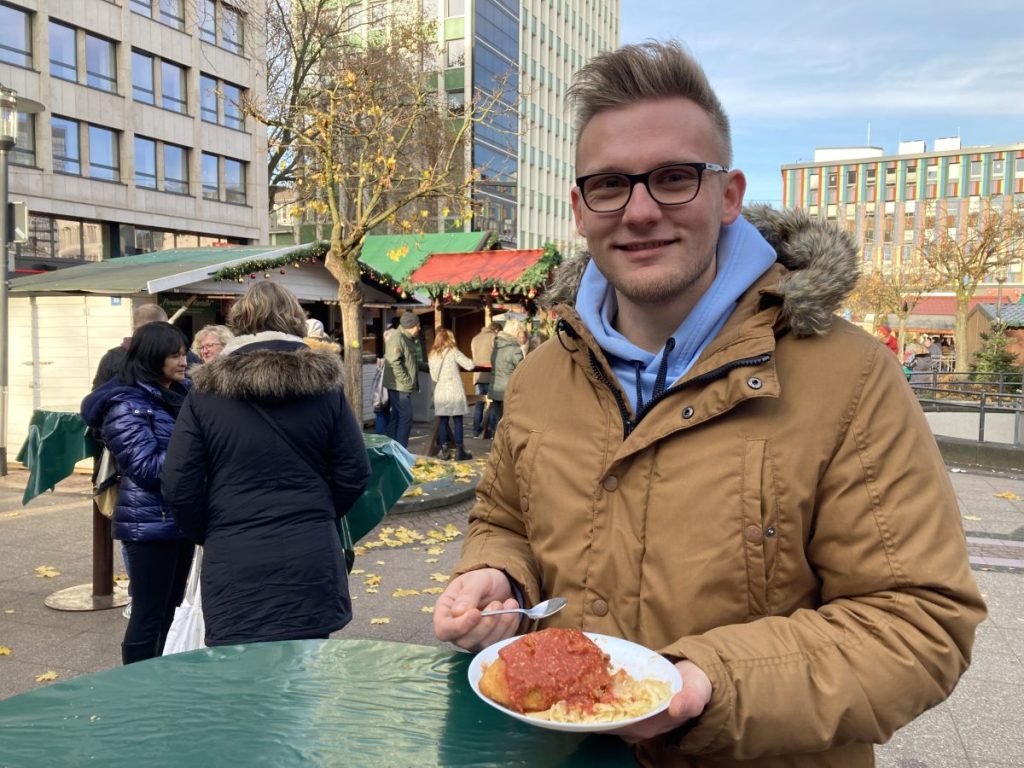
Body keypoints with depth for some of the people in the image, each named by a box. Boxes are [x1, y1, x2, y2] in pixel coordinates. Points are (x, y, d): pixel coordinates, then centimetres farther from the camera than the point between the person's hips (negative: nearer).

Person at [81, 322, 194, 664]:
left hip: (181, 517, 8)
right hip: (150, 524, -8)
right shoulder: (127, 405, -13)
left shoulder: (181, 394, 10)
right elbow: (146, 467, -20)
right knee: (149, 614, 2)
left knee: (172, 608, 18)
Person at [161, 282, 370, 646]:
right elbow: (354, 475, 2)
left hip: (234, 565, -1)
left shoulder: (207, 391, -1)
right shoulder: (322, 384, 1)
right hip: (310, 559, 1)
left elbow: (179, 486, -2)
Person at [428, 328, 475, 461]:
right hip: (454, 392, -4)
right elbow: (469, 365, -8)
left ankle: (444, 451, 9)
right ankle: (459, 451, 3)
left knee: (442, 421, 7)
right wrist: (470, 360, 12)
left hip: (440, 392, 4)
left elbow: (433, 377, 10)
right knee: (457, 421, 1)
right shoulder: (453, 352, -5)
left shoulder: (432, 355, 8)